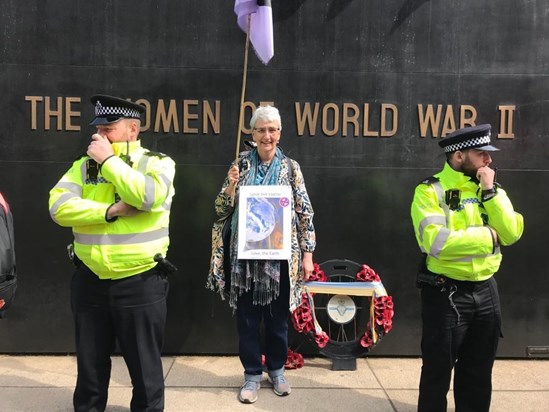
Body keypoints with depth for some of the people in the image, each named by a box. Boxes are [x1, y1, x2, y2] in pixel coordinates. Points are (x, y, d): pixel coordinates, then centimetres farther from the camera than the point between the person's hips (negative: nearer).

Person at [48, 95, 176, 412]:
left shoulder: (158, 162, -4)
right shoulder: (85, 165, 6)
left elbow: (147, 196, -25)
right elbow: (59, 207, -7)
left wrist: (108, 160, -16)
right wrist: (111, 211, -18)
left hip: (140, 282, -3)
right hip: (89, 281, 4)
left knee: (144, 362, 11)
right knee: (90, 362, 19)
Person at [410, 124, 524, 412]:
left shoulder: (488, 189, 8)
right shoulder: (430, 191, -12)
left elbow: (511, 233, -5)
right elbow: (437, 243, -25)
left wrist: (490, 191, -12)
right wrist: (488, 236, -14)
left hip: (485, 291, 6)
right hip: (446, 293, -6)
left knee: (478, 371, 18)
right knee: (438, 371, 6)